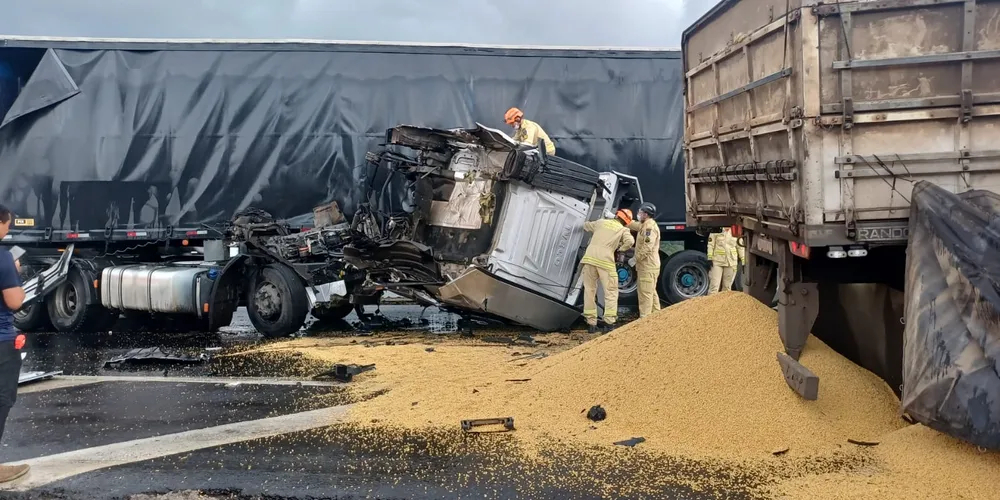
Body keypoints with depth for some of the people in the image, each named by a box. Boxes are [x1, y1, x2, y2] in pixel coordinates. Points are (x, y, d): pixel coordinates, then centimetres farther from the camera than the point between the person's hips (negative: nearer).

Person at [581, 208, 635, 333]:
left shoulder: (601, 222, 20)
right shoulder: (623, 230, 11)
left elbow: (586, 226, 35)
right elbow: (630, 241, -9)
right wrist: (620, 248, 9)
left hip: (589, 258, 3)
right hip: (605, 261, -3)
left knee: (589, 291, 11)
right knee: (611, 292, 5)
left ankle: (591, 323, 12)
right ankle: (609, 322, -6)